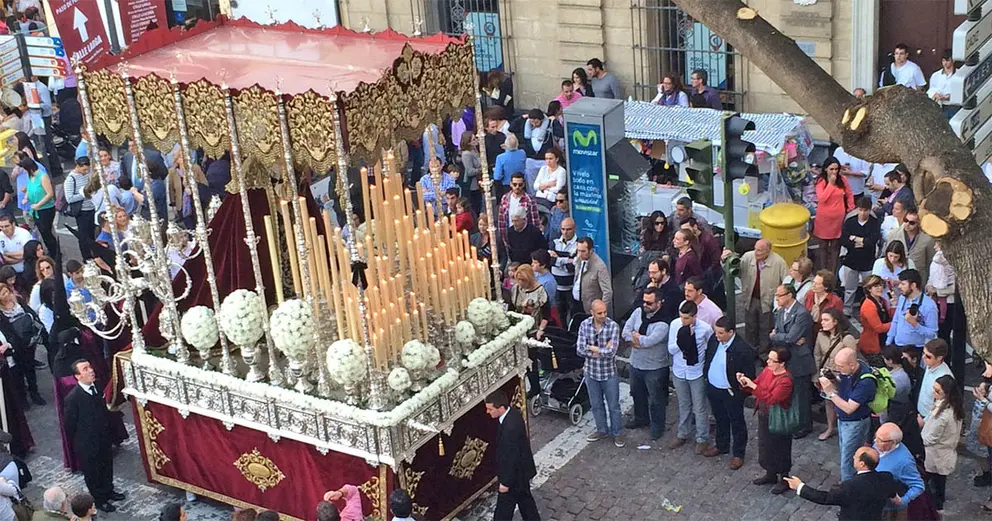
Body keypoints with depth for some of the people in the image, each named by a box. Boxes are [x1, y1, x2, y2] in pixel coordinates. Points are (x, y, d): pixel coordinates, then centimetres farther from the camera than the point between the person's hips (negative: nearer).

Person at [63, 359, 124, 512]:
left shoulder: (98, 387, -8)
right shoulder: (73, 398, -28)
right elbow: (68, 424, -17)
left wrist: (107, 433, 10)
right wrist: (77, 441, -4)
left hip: (104, 439, 6)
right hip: (87, 444, -6)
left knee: (107, 466, 25)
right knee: (92, 472, 16)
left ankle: (108, 491, 49)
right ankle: (99, 499, 36)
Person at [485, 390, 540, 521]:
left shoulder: (510, 427, -36)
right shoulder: (513, 412, -6)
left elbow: (511, 458, -28)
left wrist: (505, 482, -17)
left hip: (515, 473, -9)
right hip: (522, 469, 9)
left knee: (504, 510, 9)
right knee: (525, 499, 26)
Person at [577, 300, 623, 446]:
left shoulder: (613, 326, -18)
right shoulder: (584, 325, -9)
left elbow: (611, 352, -25)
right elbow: (580, 350, -14)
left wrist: (592, 348, -17)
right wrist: (602, 351, -20)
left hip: (609, 373, -3)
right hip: (591, 372, 3)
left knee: (613, 405, 11)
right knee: (596, 405, 19)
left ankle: (617, 433, 29)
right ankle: (602, 430, 39)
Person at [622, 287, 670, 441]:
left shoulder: (663, 323, -25)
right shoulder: (638, 312, -5)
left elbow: (649, 341, -32)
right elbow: (625, 332, -9)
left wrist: (635, 336, -15)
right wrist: (641, 340, -23)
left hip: (655, 368, -6)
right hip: (635, 363, 7)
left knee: (656, 399, 11)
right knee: (637, 394, 25)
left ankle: (657, 427, 30)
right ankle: (641, 419, 48)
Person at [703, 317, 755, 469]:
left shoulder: (743, 349, -28)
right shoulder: (714, 339, -9)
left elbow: (749, 375, -19)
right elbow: (707, 357, 10)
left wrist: (741, 391, -17)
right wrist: (706, 373, 9)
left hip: (731, 393, -6)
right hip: (713, 388, 6)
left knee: (737, 423, 12)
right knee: (720, 419, 25)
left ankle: (738, 454, 26)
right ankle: (721, 445, 45)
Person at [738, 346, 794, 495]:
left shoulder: (786, 380, -28)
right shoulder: (767, 370, -3)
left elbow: (771, 399, -34)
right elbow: (756, 385, 9)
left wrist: (752, 385, -34)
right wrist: (744, 383, -12)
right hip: (763, 416, 8)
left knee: (780, 450, 9)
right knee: (765, 446, 22)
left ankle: (784, 480, 27)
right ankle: (770, 474, 41)